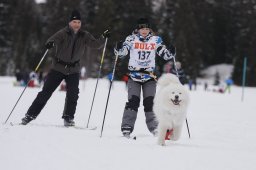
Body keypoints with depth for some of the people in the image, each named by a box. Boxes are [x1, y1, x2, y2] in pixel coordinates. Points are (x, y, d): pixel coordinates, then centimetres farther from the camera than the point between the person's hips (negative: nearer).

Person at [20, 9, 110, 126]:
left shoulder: (84, 36, -1)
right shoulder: (63, 33, -11)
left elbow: (96, 45, -5)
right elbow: (54, 39, -26)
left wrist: (103, 38, -23)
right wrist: (50, 43, -50)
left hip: (73, 70, 2)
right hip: (58, 67, -2)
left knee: (73, 94, -13)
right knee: (46, 92, -3)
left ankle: (68, 118, 1)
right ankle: (30, 115, 4)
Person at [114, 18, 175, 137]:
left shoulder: (156, 40, 6)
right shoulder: (131, 39, 1)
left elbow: (165, 54, 10)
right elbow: (121, 53, 0)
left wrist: (171, 53, -10)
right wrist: (118, 48, -22)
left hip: (150, 76, 1)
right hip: (134, 75, -1)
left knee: (150, 102, -2)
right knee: (133, 101, -10)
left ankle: (154, 127, 7)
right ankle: (126, 128, -8)